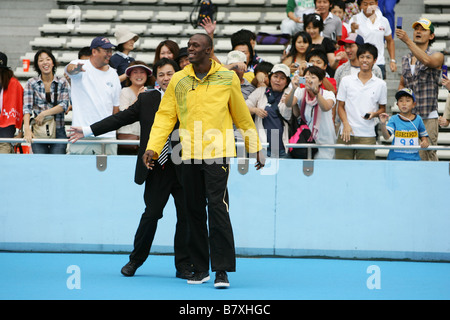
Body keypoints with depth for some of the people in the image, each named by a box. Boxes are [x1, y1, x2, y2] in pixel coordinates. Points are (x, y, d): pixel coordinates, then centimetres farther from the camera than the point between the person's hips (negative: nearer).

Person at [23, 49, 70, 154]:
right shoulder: (31, 83, 5)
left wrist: (44, 114, -13)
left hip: (58, 131, 0)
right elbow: (27, 108, -3)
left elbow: (64, 105, -3)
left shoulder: (62, 82, 6)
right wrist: (27, 129, -18)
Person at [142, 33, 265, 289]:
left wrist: (256, 148, 15)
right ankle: (200, 268, 17)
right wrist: (153, 148, -3)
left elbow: (242, 115, 11)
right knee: (195, 212, 8)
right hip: (188, 155, 3)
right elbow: (165, 115, 7)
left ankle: (222, 270, -8)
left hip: (217, 153, -3)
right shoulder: (178, 80, 7)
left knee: (217, 210, -10)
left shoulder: (227, 78, 2)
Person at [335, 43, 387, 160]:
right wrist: (346, 124, -7)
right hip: (346, 133, 0)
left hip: (368, 136, 0)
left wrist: (374, 114, -7)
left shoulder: (380, 84, 7)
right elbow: (341, 106, 9)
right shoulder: (346, 81, 8)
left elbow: (382, 108, 15)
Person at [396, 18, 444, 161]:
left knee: (426, 157, -11)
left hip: (428, 118, -5)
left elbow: (427, 61, -25)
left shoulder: (437, 56, -1)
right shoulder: (405, 59, 16)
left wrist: (407, 41, -33)